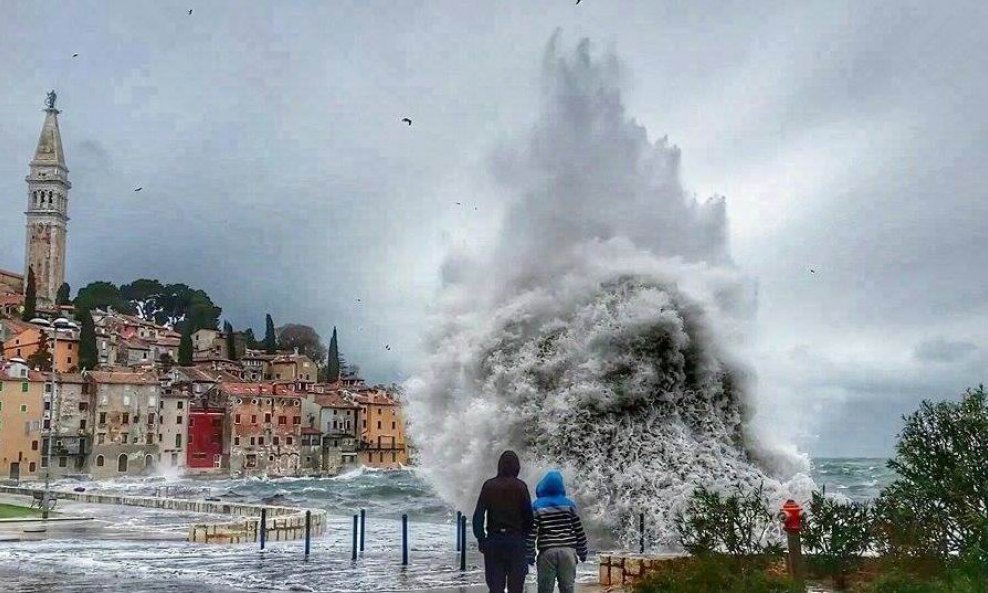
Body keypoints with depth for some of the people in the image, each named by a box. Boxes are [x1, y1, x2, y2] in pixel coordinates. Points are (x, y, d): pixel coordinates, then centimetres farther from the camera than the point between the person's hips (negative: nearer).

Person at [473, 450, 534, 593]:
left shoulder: (489, 486, 0)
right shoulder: (521, 487, -4)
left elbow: (478, 516, -1)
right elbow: (528, 517, -4)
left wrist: (481, 540, 6)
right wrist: (525, 538, 6)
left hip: (494, 540, 1)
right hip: (516, 540, -1)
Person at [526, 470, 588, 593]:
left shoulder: (537, 506, -1)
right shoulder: (569, 504, 4)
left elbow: (531, 532, -5)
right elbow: (579, 531, 5)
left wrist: (530, 555, 3)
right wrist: (582, 552, 14)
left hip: (547, 552, -2)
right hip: (568, 551, 2)